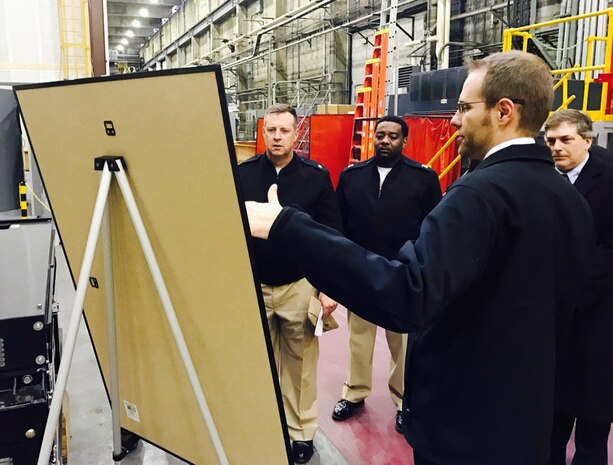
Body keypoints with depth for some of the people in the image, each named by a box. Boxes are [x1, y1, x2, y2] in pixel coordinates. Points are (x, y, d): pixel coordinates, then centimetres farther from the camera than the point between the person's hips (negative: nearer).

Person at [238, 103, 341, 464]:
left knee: (299, 363, 9)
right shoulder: (243, 173, 0)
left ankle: (301, 432, 25)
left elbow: (332, 235, -1)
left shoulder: (316, 176, -3)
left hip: (300, 285, -1)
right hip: (252, 284, 1)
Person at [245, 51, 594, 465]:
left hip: (462, 423, -8)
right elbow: (560, 314, 11)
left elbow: (406, 297, -38)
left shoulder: (483, 192, -25)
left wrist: (286, 226, -37)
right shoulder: (574, 202, 2)